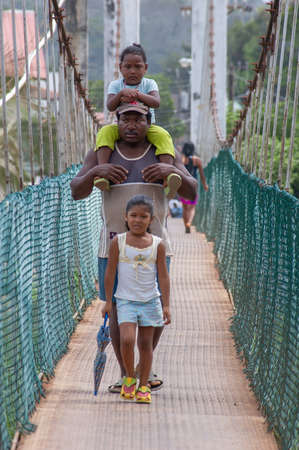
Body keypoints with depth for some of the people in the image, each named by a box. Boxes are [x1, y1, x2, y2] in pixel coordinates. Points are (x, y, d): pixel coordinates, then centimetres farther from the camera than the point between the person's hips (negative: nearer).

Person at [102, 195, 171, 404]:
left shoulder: (157, 244, -2)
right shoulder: (118, 242, -3)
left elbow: (163, 276, 1)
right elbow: (110, 272, 2)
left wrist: (166, 305, -3)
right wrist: (108, 301, 1)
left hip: (150, 301, 1)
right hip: (126, 300, -1)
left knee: (146, 343, 5)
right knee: (127, 339, -17)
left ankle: (143, 386, 15)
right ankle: (129, 377, 6)